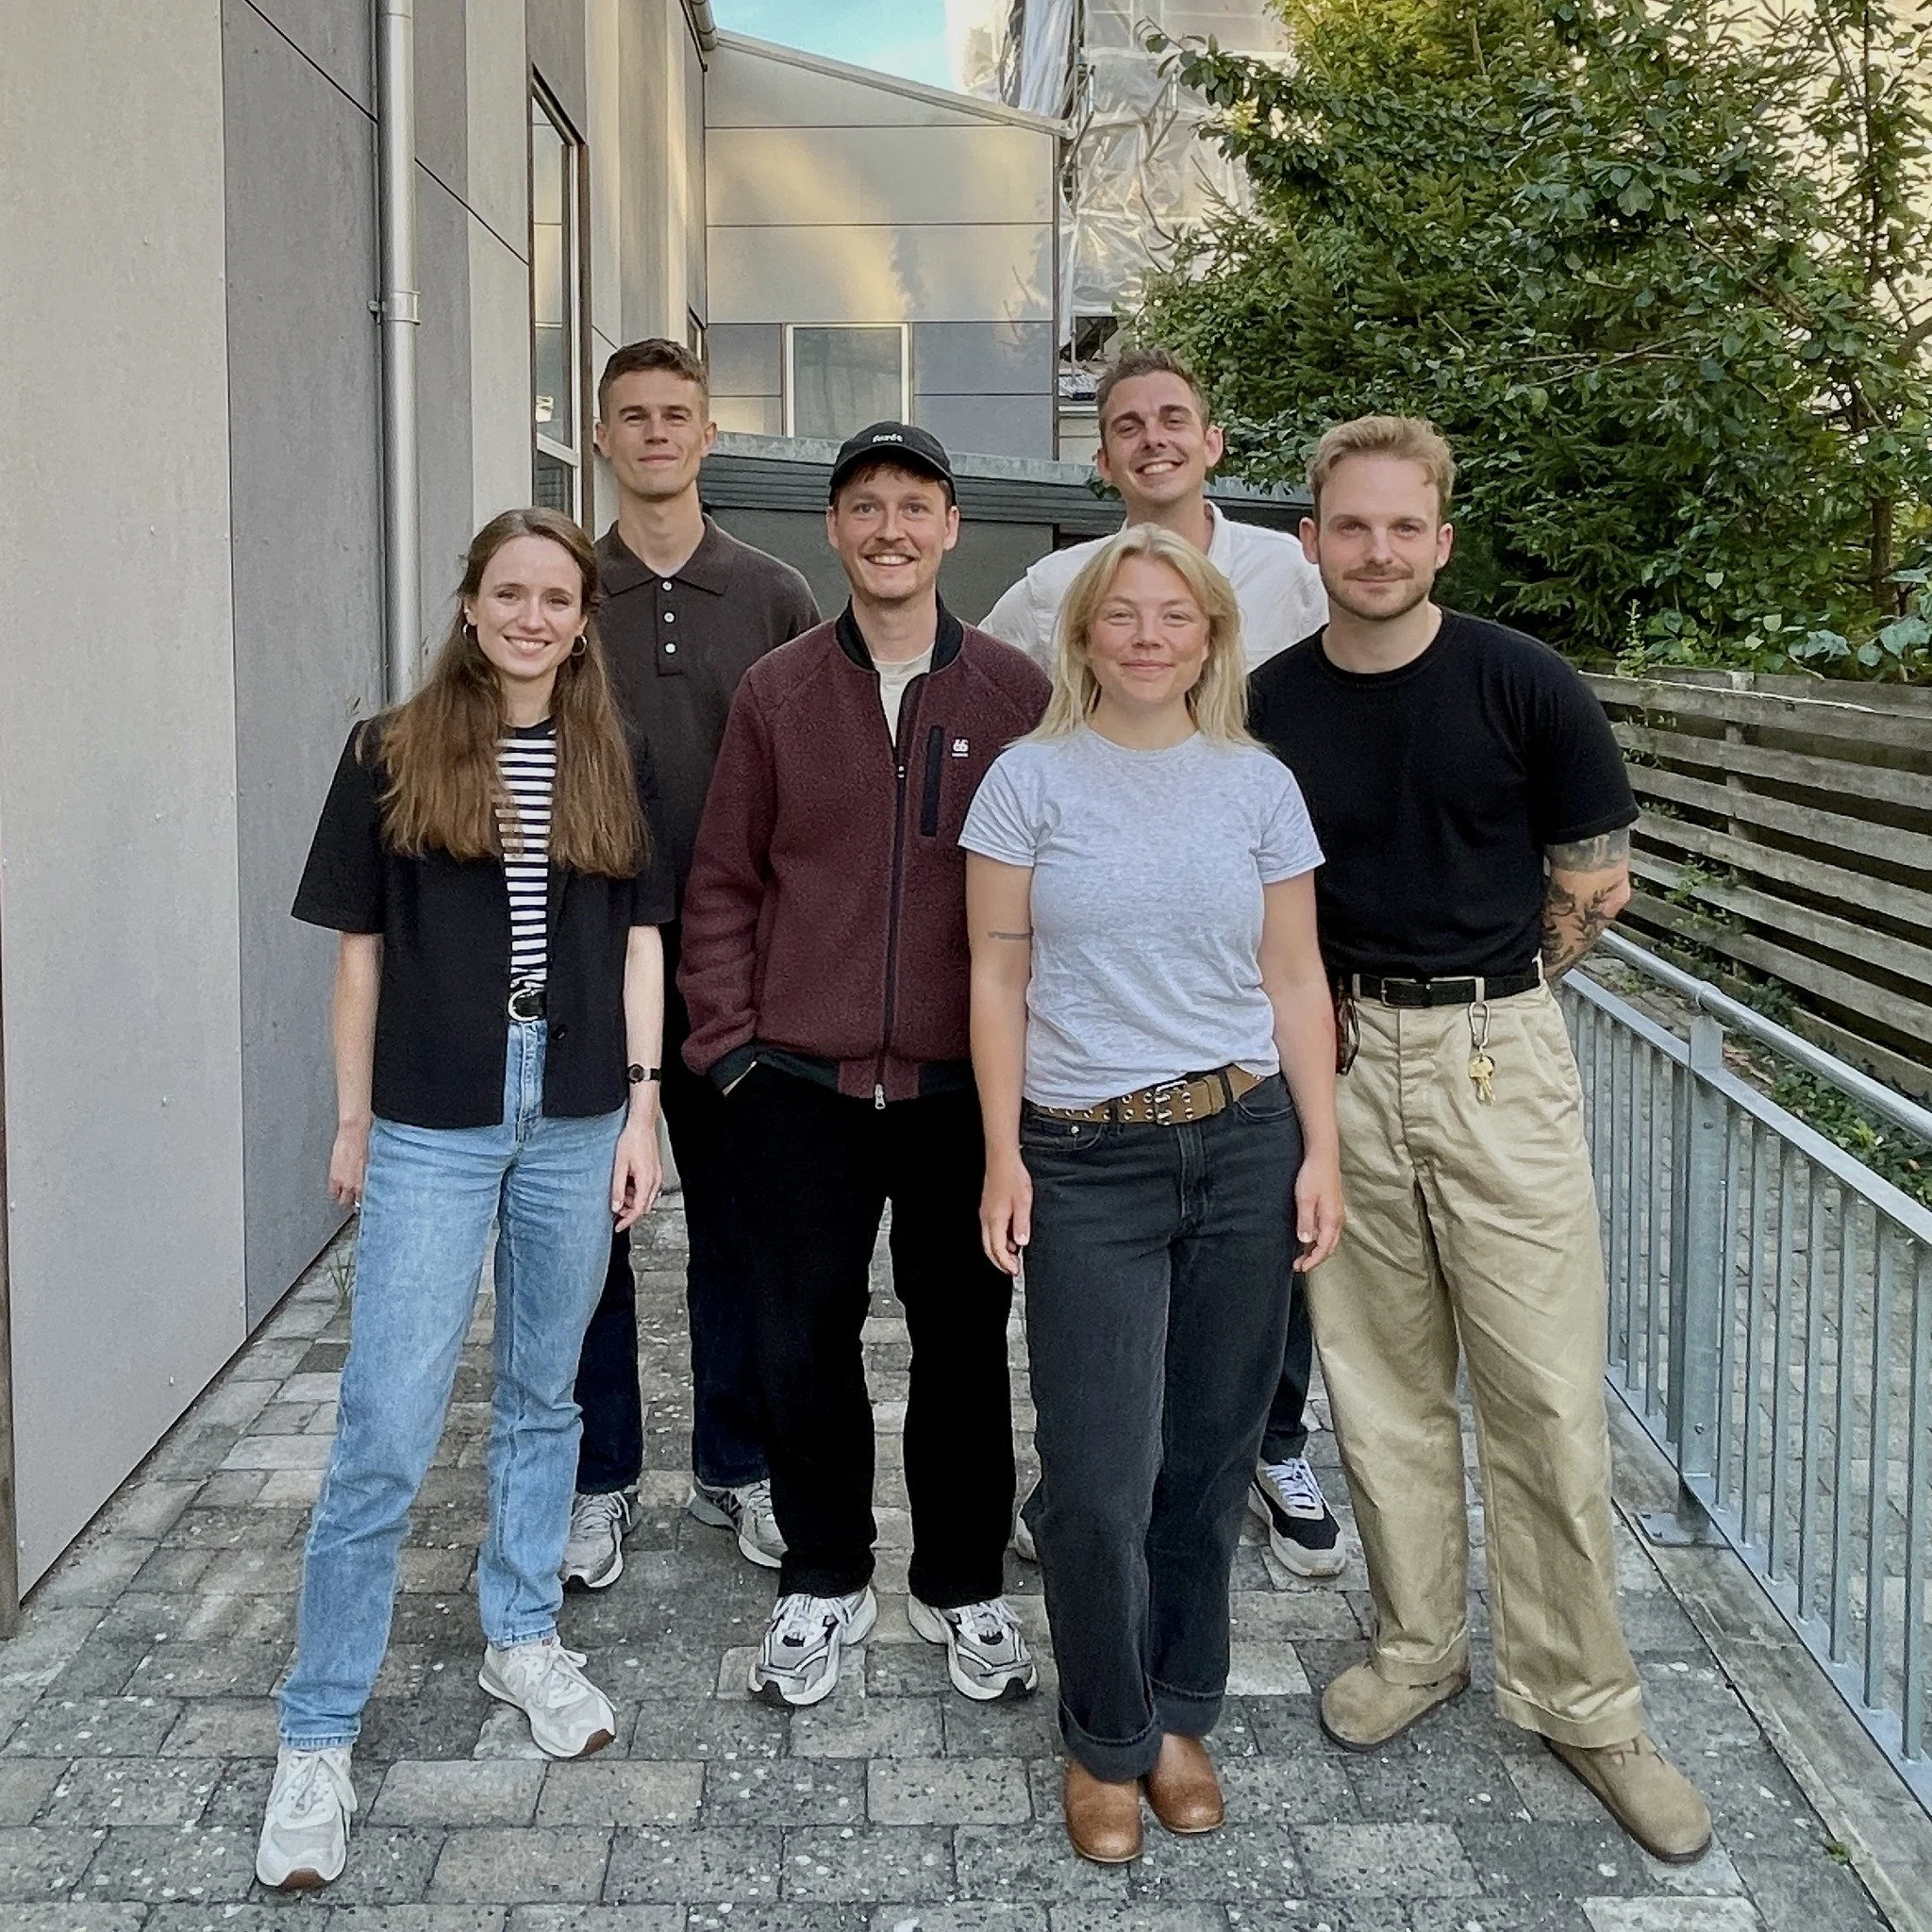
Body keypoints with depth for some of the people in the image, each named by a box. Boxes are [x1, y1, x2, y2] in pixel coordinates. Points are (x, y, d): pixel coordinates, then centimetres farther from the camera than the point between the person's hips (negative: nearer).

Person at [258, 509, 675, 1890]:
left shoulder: (617, 765, 6)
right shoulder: (392, 756, 0)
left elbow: (640, 941, 7)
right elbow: (361, 947, 3)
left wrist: (642, 1107, 1)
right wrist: (351, 1118, 2)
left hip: (575, 1116, 3)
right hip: (432, 1123, -2)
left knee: (543, 1392, 15)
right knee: (386, 1434, -4)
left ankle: (523, 1635, 34)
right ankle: (319, 1735, 8)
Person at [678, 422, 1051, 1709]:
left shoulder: (1015, 694, 1)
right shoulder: (775, 693, 4)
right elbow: (724, 881, 6)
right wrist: (731, 1039, -1)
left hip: (965, 1084, 0)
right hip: (802, 1083, 1)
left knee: (965, 1337, 10)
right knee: (805, 1338, 8)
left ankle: (965, 1586, 29)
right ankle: (825, 1582, 28)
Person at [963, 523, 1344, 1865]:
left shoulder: (1259, 784, 6)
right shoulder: (1031, 779, 0)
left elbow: (1296, 981, 7)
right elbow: (998, 979, 0)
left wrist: (1322, 1150, 1)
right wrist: (1004, 1154, -4)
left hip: (1245, 1147, 2)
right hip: (1086, 1160, -2)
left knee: (1211, 1455, 9)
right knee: (1100, 1478, -1)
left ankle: (1180, 1716, 30)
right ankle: (1106, 1741, 21)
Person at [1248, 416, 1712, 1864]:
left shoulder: (1524, 685, -6)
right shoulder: (1272, 708, 2)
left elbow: (1597, 881, 2)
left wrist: (1473, 991, 6)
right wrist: (1364, 1003, 4)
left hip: (1499, 1055, -2)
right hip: (1343, 1062, 3)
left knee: (1547, 1397, 1)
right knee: (1381, 1384, 11)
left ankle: (1582, 1700, 16)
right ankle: (1418, 1647, 29)